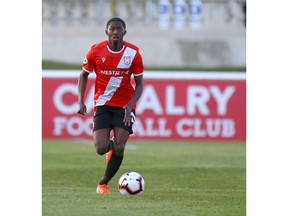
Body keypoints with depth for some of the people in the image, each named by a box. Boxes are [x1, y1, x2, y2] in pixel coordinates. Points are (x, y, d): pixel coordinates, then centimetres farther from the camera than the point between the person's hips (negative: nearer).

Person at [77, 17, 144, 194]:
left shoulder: (134, 53, -9)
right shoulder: (96, 51, -8)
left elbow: (139, 84, -2)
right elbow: (84, 75, 6)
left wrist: (130, 105, -18)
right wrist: (81, 102, -6)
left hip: (125, 106, 0)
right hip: (102, 105, 0)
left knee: (119, 149, -10)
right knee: (101, 149, -11)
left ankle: (104, 183, 14)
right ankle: (110, 145, 29)